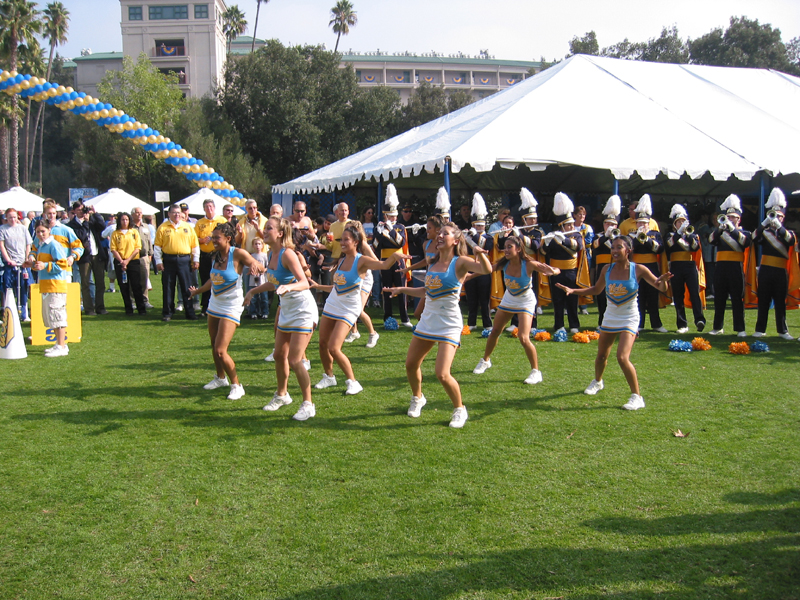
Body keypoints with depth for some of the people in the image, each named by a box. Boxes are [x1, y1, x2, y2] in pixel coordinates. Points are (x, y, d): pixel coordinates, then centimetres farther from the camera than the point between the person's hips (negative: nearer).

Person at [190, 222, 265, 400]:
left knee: (220, 350, -12)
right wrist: (198, 291, 36)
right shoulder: (215, 257, 5)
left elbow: (261, 268, -15)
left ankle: (237, 386, 3)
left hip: (231, 307, -7)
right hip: (214, 305, 7)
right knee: (214, 347, 15)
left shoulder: (238, 254, -15)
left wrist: (255, 266, -39)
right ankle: (220, 378, 37)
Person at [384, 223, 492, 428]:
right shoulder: (433, 263, 9)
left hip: (449, 325, -7)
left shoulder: (460, 263, -10)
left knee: (442, 374, -16)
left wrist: (480, 254, -46)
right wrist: (402, 290, 20)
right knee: (411, 365, 14)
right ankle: (417, 398, 41)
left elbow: (487, 270, -27)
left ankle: (460, 409, 9)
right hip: (427, 322, 7)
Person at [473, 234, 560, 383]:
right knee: (495, 332, 14)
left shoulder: (529, 264, -29)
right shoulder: (504, 264, -18)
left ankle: (536, 371, -1)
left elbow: (556, 270, -26)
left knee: (523, 338, -19)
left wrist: (552, 271, -49)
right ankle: (485, 361, 38)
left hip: (526, 302, -5)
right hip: (508, 300, 5)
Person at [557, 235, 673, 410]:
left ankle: (637, 397, -7)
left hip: (629, 319, -4)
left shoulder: (638, 270, -14)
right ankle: (597, 382, 47)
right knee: (601, 355, 16)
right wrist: (572, 290, 1)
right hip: (610, 318, 5)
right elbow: (596, 290, 12)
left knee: (622, 357, -21)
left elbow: (661, 288, -11)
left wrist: (663, 280, -35)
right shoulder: (607, 269, -4)